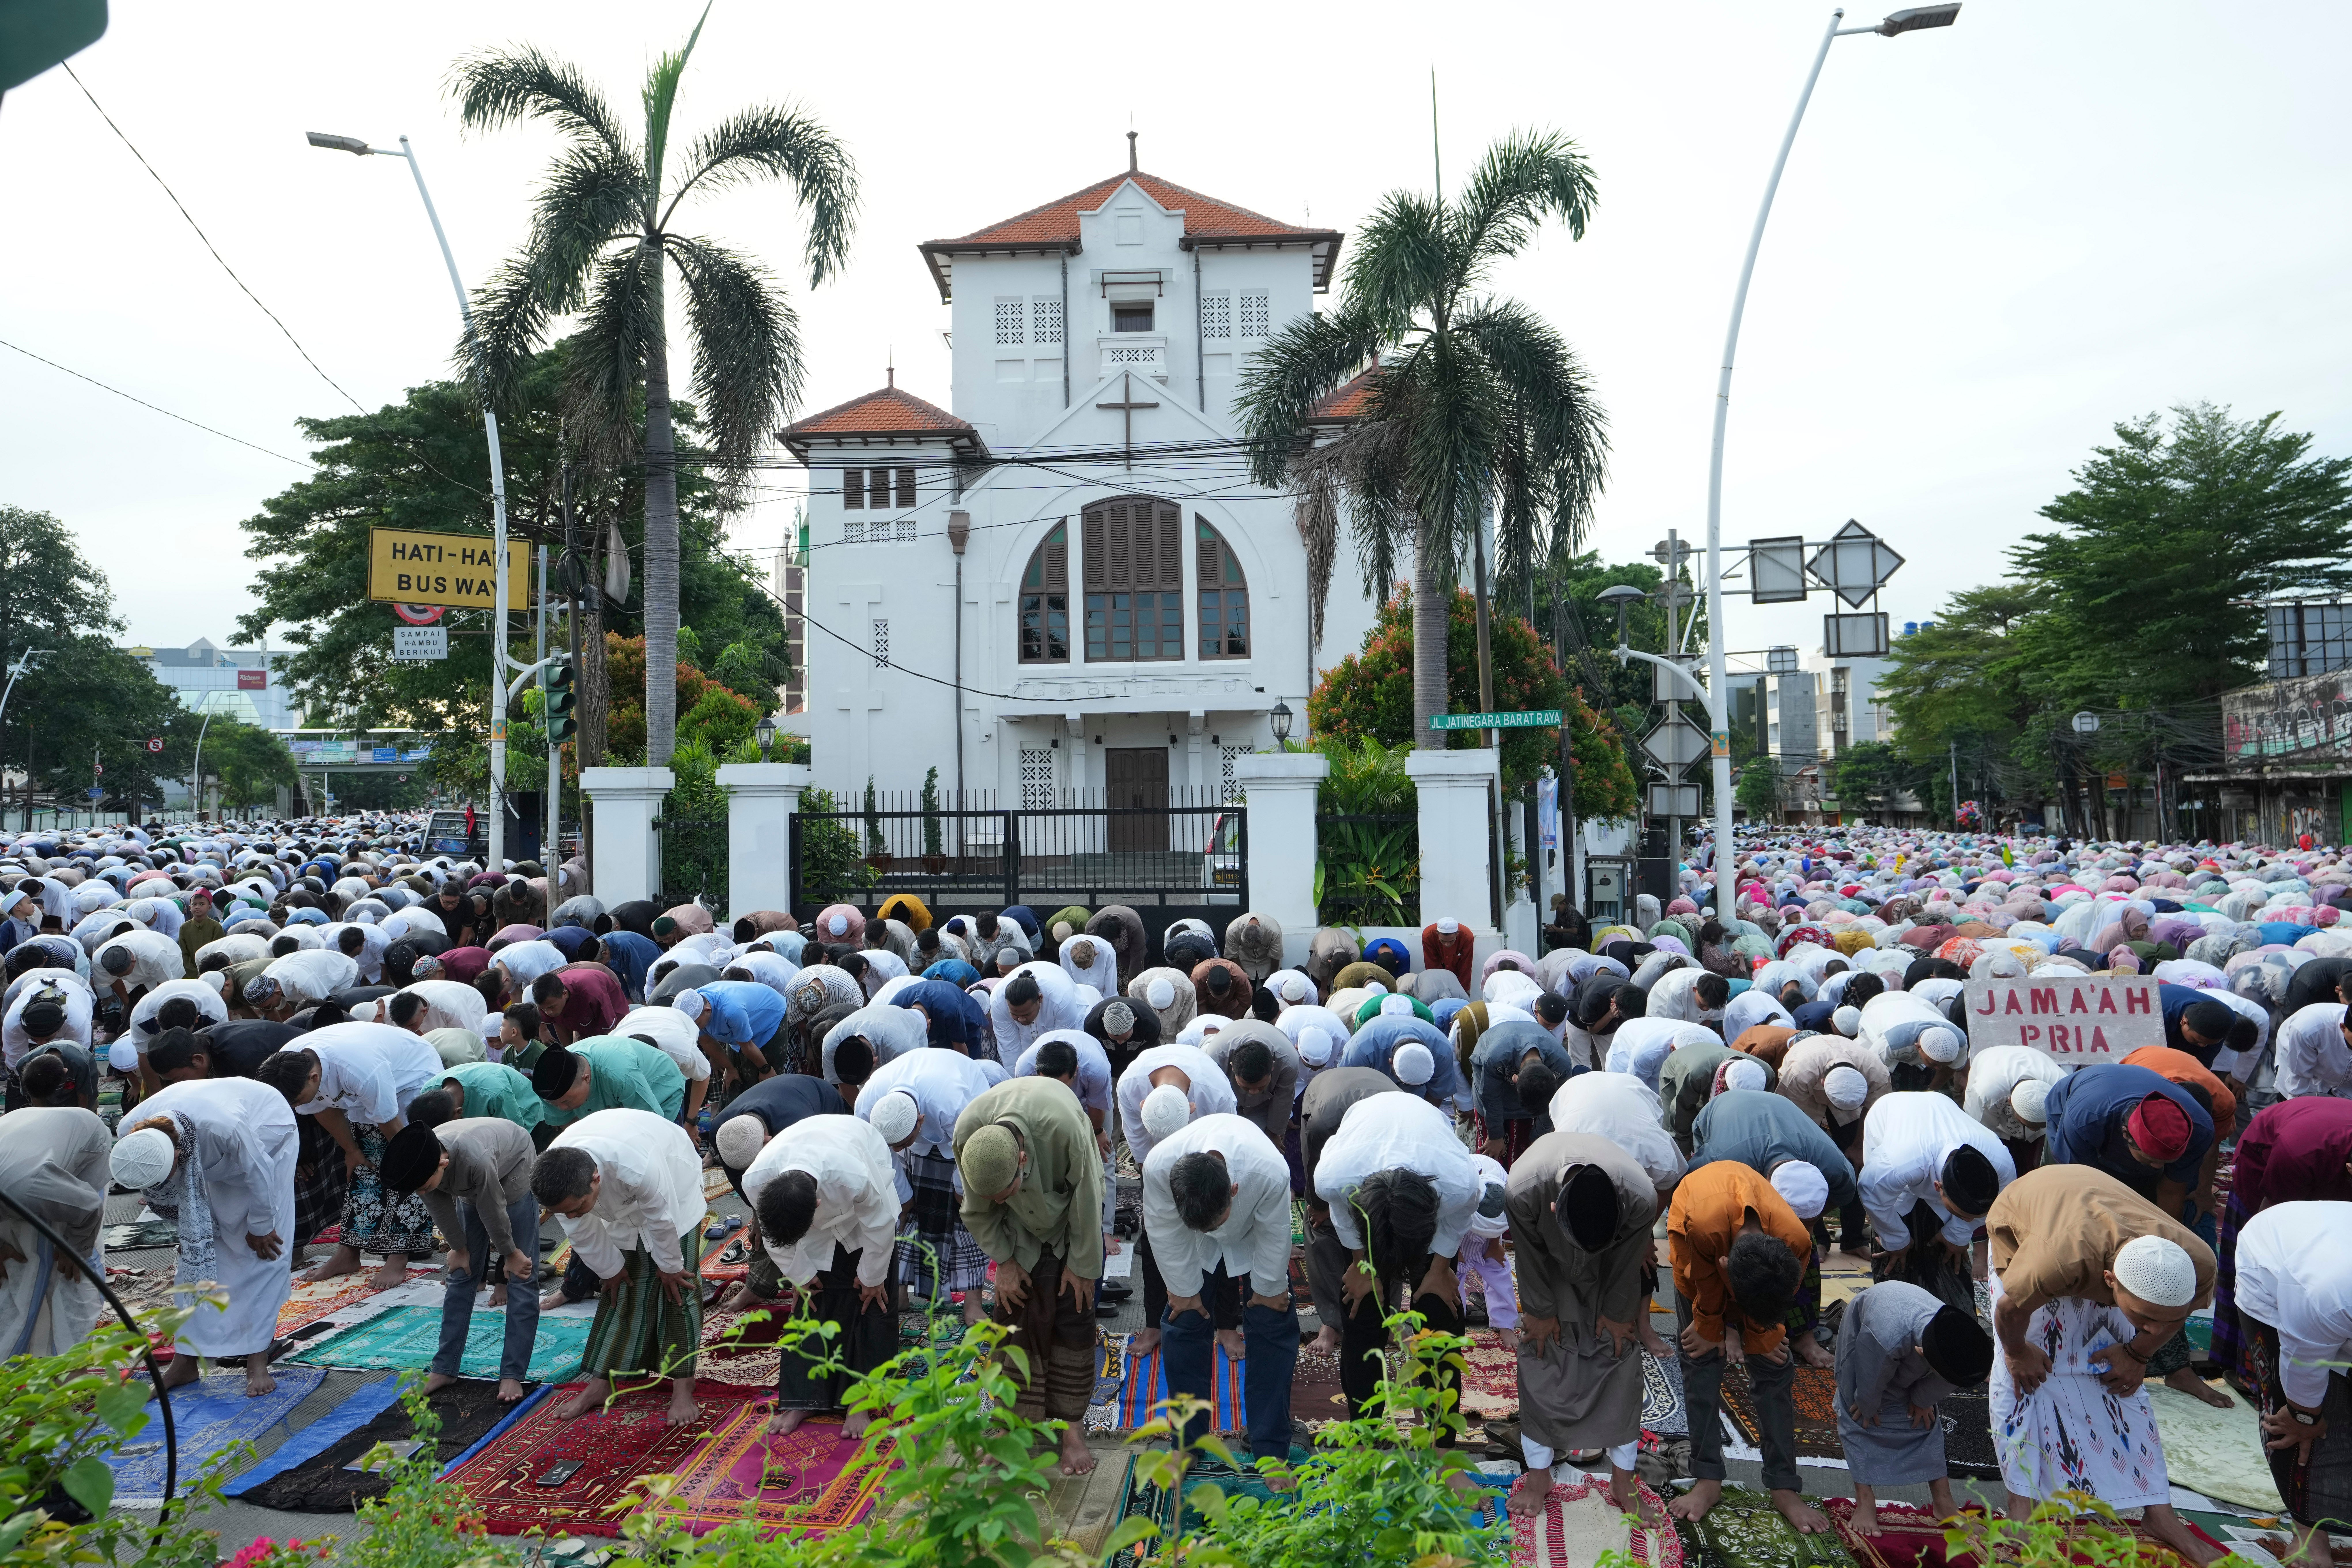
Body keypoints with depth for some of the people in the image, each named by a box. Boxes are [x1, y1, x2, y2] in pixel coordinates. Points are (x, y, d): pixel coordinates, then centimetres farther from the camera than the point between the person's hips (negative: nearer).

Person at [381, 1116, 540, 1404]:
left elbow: (493, 1211, -27)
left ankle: (512, 1374, -4)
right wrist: (459, 1248, 5)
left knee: (521, 1277, -7)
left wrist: (511, 1254, -12)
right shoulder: (421, 1166, -27)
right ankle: (445, 1368, 15)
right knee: (462, 1273, 5)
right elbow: (442, 1210, -7)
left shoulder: (476, 1159, -44)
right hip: (471, 1187, 6)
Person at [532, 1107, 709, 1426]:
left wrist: (670, 1266, -13)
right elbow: (582, 1232, -11)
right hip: (621, 1202, 4)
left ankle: (683, 1388, 2)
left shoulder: (639, 1168, -48)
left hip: (674, 1185, -4)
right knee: (621, 1289, 5)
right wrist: (610, 1269, 2)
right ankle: (600, 1383, 17)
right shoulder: (556, 1177, -30)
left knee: (676, 1286, -6)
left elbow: (661, 1218, -29)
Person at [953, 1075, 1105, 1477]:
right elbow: (977, 1211, -12)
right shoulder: (966, 1133, -33)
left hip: (1070, 1212, -2)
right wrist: (1003, 1260, -8)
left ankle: (1073, 1425, 9)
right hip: (1021, 1224, 2)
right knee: (1016, 1313, 0)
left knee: (1073, 1313, -3)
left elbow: (1086, 1201, -24)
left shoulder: (1063, 1127, -44)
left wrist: (1082, 1264, -14)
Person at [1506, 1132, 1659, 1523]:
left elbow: (1629, 1257, -16)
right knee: (1541, 1349, -4)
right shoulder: (1523, 1191, -43)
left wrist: (1618, 1311, -4)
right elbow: (1531, 1256, -21)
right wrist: (1540, 1311, -8)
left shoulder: (1641, 1197, -40)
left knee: (1620, 1351, -2)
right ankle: (1539, 1473, 12)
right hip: (1551, 1260, -1)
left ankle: (1623, 1478, 13)